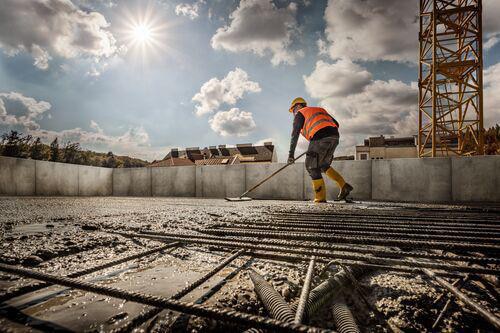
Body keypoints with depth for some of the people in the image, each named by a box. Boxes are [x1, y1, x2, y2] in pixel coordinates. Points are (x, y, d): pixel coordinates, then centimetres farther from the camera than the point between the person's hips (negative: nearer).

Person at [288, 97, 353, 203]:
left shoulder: (300, 113, 13)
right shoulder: (319, 109, 33)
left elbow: (295, 134, 2)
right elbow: (336, 124, 27)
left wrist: (291, 153, -1)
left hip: (320, 137, -7)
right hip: (335, 137, 7)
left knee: (312, 166, 3)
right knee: (323, 165, 21)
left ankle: (320, 197, 1)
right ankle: (344, 186, 13)